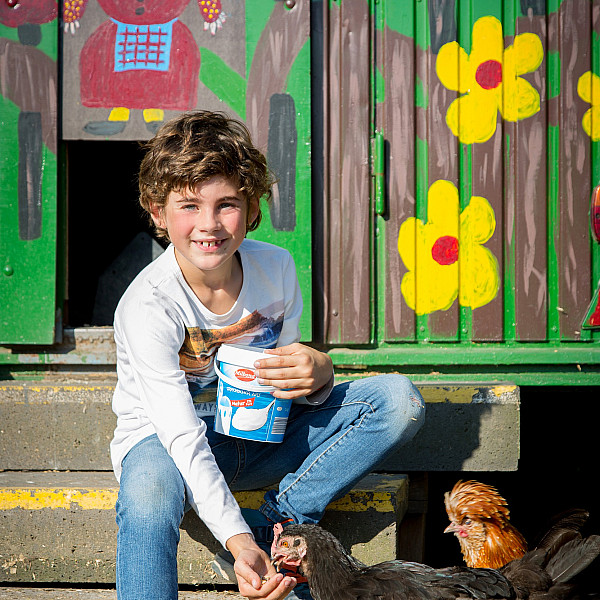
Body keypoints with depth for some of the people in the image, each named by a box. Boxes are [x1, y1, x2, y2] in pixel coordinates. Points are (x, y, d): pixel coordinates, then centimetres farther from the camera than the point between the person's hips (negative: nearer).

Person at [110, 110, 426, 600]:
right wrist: (236, 542, -41)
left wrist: (317, 375, -23)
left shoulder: (276, 268, -9)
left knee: (399, 400, -15)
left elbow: (288, 375, 4)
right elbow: (183, 439, -29)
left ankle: (275, 526, -17)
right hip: (167, 439, -5)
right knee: (147, 501, -42)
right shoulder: (147, 306, -24)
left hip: (260, 437, 5)